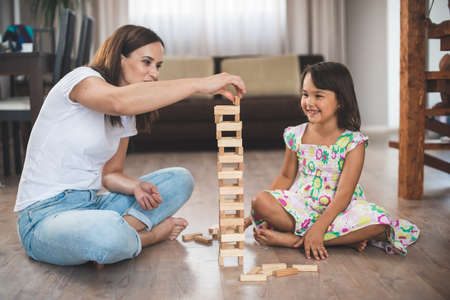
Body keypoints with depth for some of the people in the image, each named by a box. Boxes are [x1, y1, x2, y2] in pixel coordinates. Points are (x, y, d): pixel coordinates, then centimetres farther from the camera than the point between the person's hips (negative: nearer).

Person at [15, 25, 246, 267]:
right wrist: (200, 84, -38)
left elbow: (110, 173, 12)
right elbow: (120, 101, -37)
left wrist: (136, 186, -11)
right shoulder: (82, 78, -13)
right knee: (110, 234, -40)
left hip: (92, 205, 8)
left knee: (180, 179, 3)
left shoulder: (126, 116, 13)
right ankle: (148, 235, -7)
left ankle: (125, 230, -17)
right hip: (45, 215, -8)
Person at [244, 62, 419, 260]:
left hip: (337, 210, -2)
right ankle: (346, 238, -23)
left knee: (379, 221, -31)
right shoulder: (296, 136, 1)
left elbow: (344, 193, -17)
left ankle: (292, 239, -28)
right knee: (260, 200, -26)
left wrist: (318, 227, -29)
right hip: (301, 205, 3)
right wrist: (256, 213, 5)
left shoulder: (353, 142, -11)